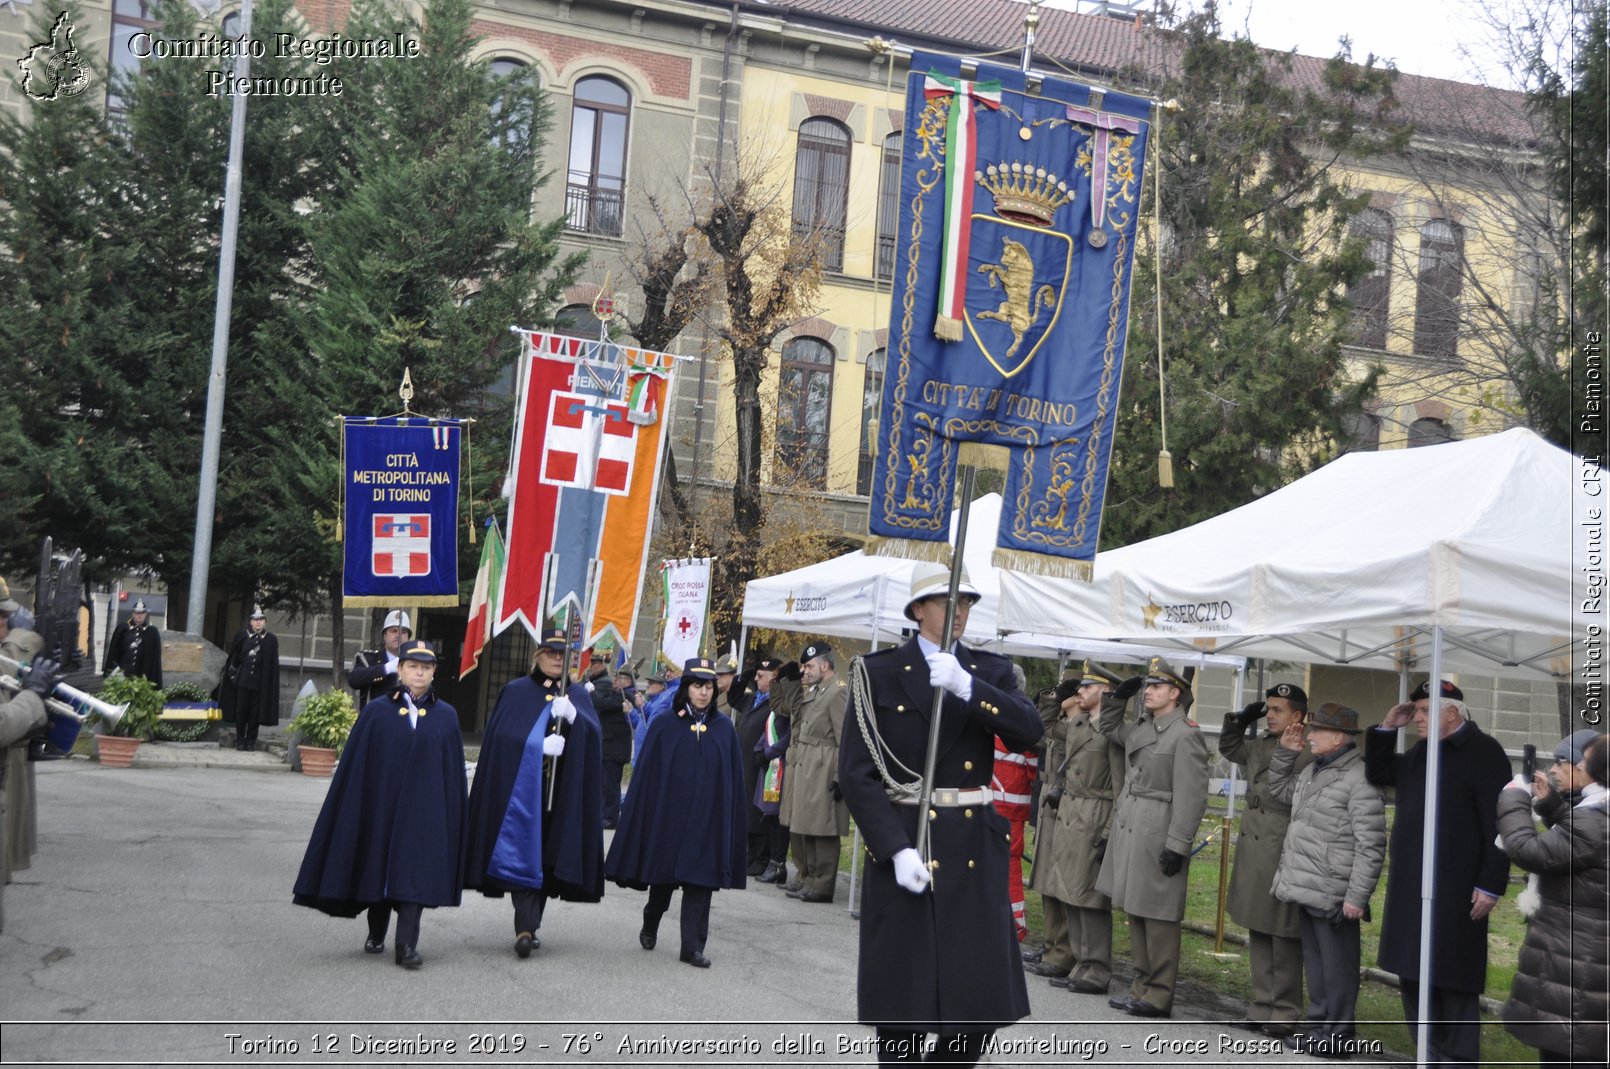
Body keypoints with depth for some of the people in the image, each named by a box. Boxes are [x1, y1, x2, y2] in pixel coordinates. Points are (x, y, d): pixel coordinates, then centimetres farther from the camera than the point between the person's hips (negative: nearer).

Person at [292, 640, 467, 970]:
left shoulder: (446, 716, 4)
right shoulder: (377, 712, 1)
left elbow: (454, 771, 6)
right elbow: (355, 764, 1)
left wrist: (452, 816, 2)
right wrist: (355, 811, -4)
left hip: (424, 809, 0)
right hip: (381, 804, 0)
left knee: (415, 872, -7)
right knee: (379, 866, 11)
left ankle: (407, 944, -9)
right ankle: (376, 934, 30)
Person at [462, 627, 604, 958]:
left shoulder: (579, 695, 12)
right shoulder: (516, 692, 7)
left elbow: (593, 734, -3)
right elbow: (502, 734, -5)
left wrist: (571, 714, -22)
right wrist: (539, 744, -18)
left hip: (561, 791, 2)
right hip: (520, 787, -2)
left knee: (548, 855, 3)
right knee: (522, 853, -10)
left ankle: (529, 925, 13)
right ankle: (526, 927, -16)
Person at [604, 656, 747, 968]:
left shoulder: (724, 728, 4)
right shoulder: (663, 726, -1)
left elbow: (734, 777, 5)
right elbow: (645, 773, -1)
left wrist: (733, 821, 1)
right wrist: (642, 814, -6)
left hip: (707, 817, 1)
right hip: (668, 812, -1)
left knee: (700, 880, -2)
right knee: (663, 875, 11)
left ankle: (693, 947, 2)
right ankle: (650, 928, 35)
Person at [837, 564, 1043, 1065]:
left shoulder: (989, 671, 10)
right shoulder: (879, 673, 0)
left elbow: (1029, 732, -9)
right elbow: (856, 772, -6)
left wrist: (966, 687, -22)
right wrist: (897, 849, -16)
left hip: (975, 850, 3)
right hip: (904, 844, -3)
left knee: (982, 1005, 3)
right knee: (901, 1011, 2)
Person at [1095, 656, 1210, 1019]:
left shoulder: (1185, 734, -12)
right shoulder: (1140, 728, 13)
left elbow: (1191, 797, -16)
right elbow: (1107, 727, 34)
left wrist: (1177, 846, -19)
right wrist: (1119, 696, 17)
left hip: (1158, 835, -9)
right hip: (1128, 828, 9)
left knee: (1158, 918, -3)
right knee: (1135, 912, 14)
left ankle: (1159, 996, 4)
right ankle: (1142, 986, 23)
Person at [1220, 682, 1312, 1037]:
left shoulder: (1308, 754, -13)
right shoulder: (1258, 747, 11)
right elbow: (1228, 747, 29)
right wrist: (1241, 720, 17)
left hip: (1283, 857, -8)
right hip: (1252, 855, 8)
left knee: (1284, 941, 1)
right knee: (1258, 936, 14)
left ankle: (1284, 1013, 11)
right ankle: (1262, 1007, 23)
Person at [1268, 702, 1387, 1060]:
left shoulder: (1359, 780, -15)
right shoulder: (1312, 770, 13)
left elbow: (1371, 846, -17)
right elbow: (1279, 791, 32)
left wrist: (1357, 897, -19)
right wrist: (1285, 752, 17)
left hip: (1333, 896, -9)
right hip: (1305, 890, 9)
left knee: (1336, 967, 1)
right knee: (1315, 962, 17)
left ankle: (1337, 1037, 9)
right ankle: (1317, 1026, 28)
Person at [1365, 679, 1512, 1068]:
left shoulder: (1483, 751, -9)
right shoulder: (1420, 752, 15)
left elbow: (1498, 825, -14)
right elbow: (1378, 774, 27)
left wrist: (1491, 885, -19)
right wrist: (1387, 728, 12)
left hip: (1455, 890, -8)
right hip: (1409, 886, 8)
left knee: (1453, 983, -4)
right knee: (1412, 978, 12)